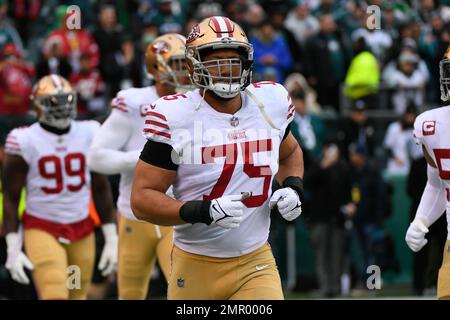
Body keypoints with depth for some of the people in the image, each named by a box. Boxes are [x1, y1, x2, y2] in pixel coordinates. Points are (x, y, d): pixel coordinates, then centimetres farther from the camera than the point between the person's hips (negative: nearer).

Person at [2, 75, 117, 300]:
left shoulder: (89, 134, 2)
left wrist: (111, 239, 7)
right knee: (55, 296, -18)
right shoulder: (25, 141, -8)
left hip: (82, 230, 4)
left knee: (77, 296, 6)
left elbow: (101, 189, 9)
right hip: (42, 229, -4)